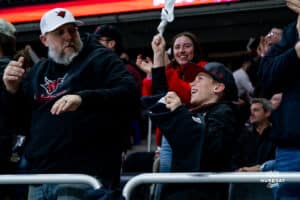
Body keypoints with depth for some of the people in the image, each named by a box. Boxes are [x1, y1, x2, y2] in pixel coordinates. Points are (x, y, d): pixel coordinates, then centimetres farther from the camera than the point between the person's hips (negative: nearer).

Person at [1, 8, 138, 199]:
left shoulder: (100, 59, 1)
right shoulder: (39, 71, 20)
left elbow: (130, 92, -15)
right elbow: (21, 119, 23)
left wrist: (83, 98, -29)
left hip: (82, 177, -6)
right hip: (40, 177, 6)